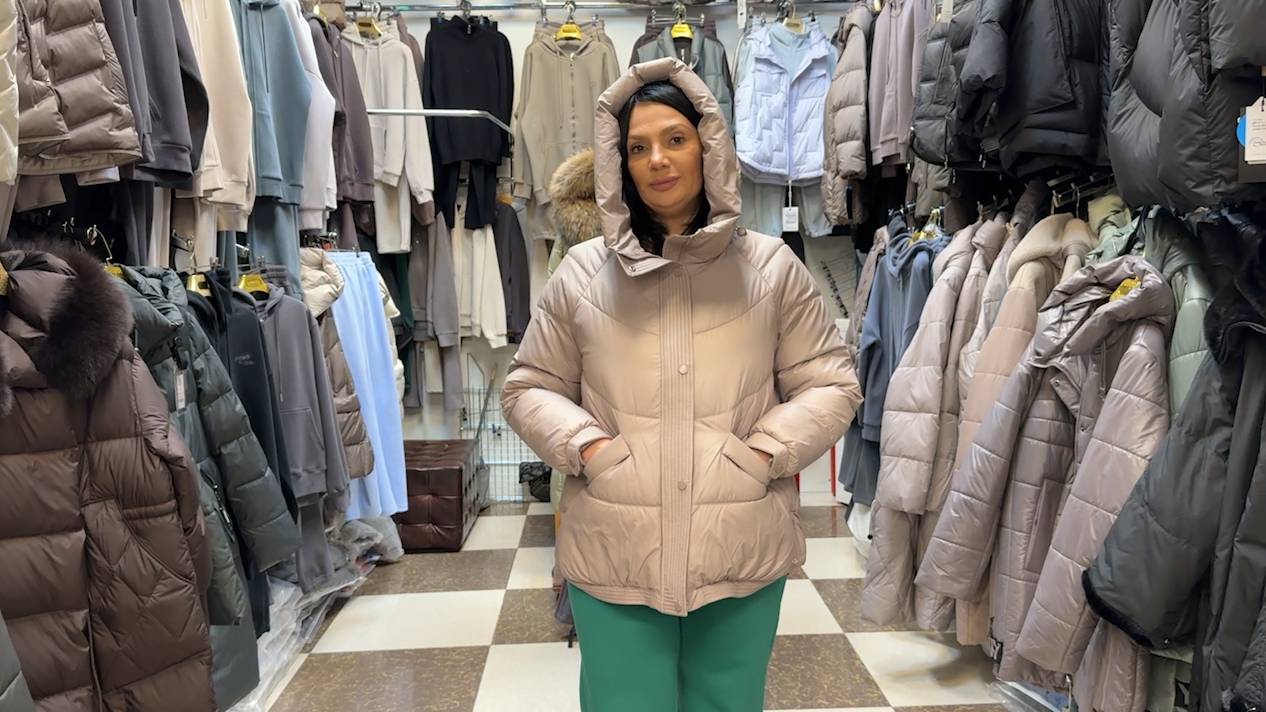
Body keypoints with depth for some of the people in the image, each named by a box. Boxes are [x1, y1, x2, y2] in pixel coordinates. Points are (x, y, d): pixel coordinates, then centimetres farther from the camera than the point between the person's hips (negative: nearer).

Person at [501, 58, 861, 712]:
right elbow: (527, 388, 6)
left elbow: (831, 386, 3)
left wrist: (763, 453, -11)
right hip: (611, 556, 0)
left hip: (741, 551, 1)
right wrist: (587, 447, -11)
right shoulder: (581, 272, 1)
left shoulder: (772, 267, 1)